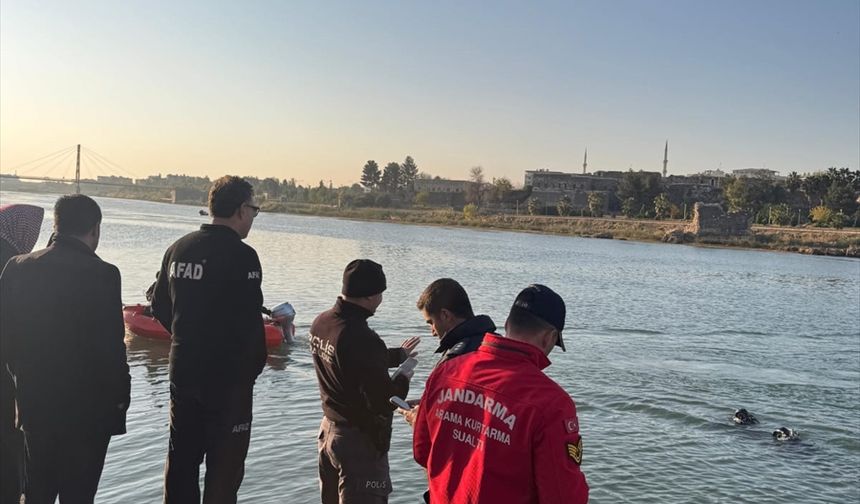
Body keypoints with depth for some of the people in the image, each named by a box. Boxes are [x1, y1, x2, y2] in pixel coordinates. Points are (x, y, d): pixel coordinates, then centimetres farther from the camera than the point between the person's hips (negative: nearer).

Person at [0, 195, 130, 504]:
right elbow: (111, 346, -18)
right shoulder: (102, 274, -19)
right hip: (87, 409, -5)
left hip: (33, 405, 5)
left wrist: (25, 380, 17)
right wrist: (119, 396, -5)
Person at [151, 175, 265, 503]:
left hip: (182, 370, 7)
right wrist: (254, 366, -4)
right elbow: (250, 322, -19)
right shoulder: (242, 256, -17)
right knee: (225, 464, 7)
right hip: (229, 377, -7)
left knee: (181, 458, 19)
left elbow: (159, 306, 10)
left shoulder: (178, 248, 4)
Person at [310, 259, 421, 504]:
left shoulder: (320, 323, -2)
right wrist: (403, 380, -7)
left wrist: (397, 355, 19)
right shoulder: (362, 339, -30)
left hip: (329, 429, 9)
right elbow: (384, 401, -26)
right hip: (360, 439, -8)